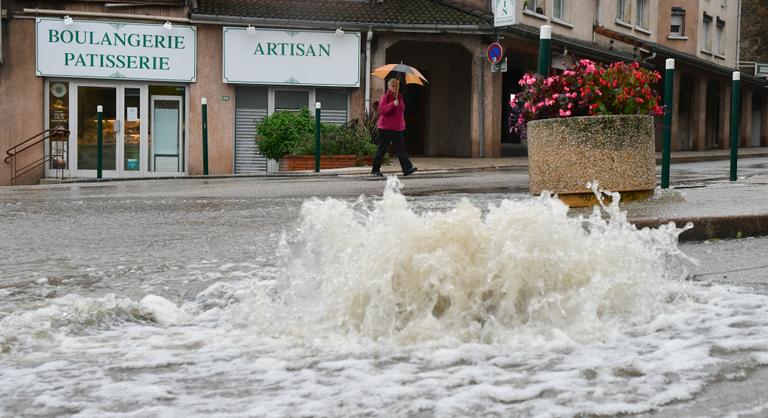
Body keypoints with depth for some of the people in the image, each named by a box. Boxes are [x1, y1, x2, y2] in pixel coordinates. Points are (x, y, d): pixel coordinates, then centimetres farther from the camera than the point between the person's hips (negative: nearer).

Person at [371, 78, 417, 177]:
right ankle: (375, 170, 8)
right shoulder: (385, 97, -6)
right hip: (386, 128, -6)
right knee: (382, 149, 0)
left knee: (401, 148, -3)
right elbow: (382, 110, -20)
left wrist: (403, 124, 19)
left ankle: (407, 169, -11)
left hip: (398, 128, 6)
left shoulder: (400, 97, 14)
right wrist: (393, 104, -30)